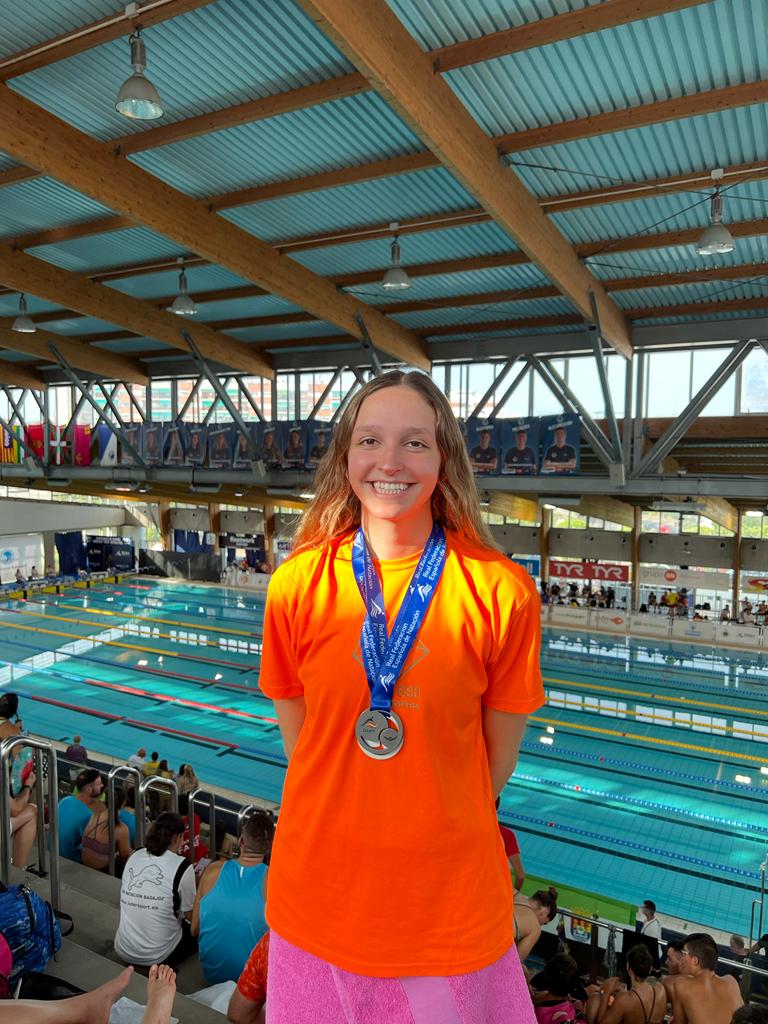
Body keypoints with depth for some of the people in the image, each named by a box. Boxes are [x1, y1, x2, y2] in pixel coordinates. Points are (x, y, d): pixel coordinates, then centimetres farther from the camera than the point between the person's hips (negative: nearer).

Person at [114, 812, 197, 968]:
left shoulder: (134, 856, 1)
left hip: (123, 951, 6)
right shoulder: (182, 867, -15)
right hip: (156, 957, -5)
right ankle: (164, 967, 12)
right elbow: (190, 914, -3)